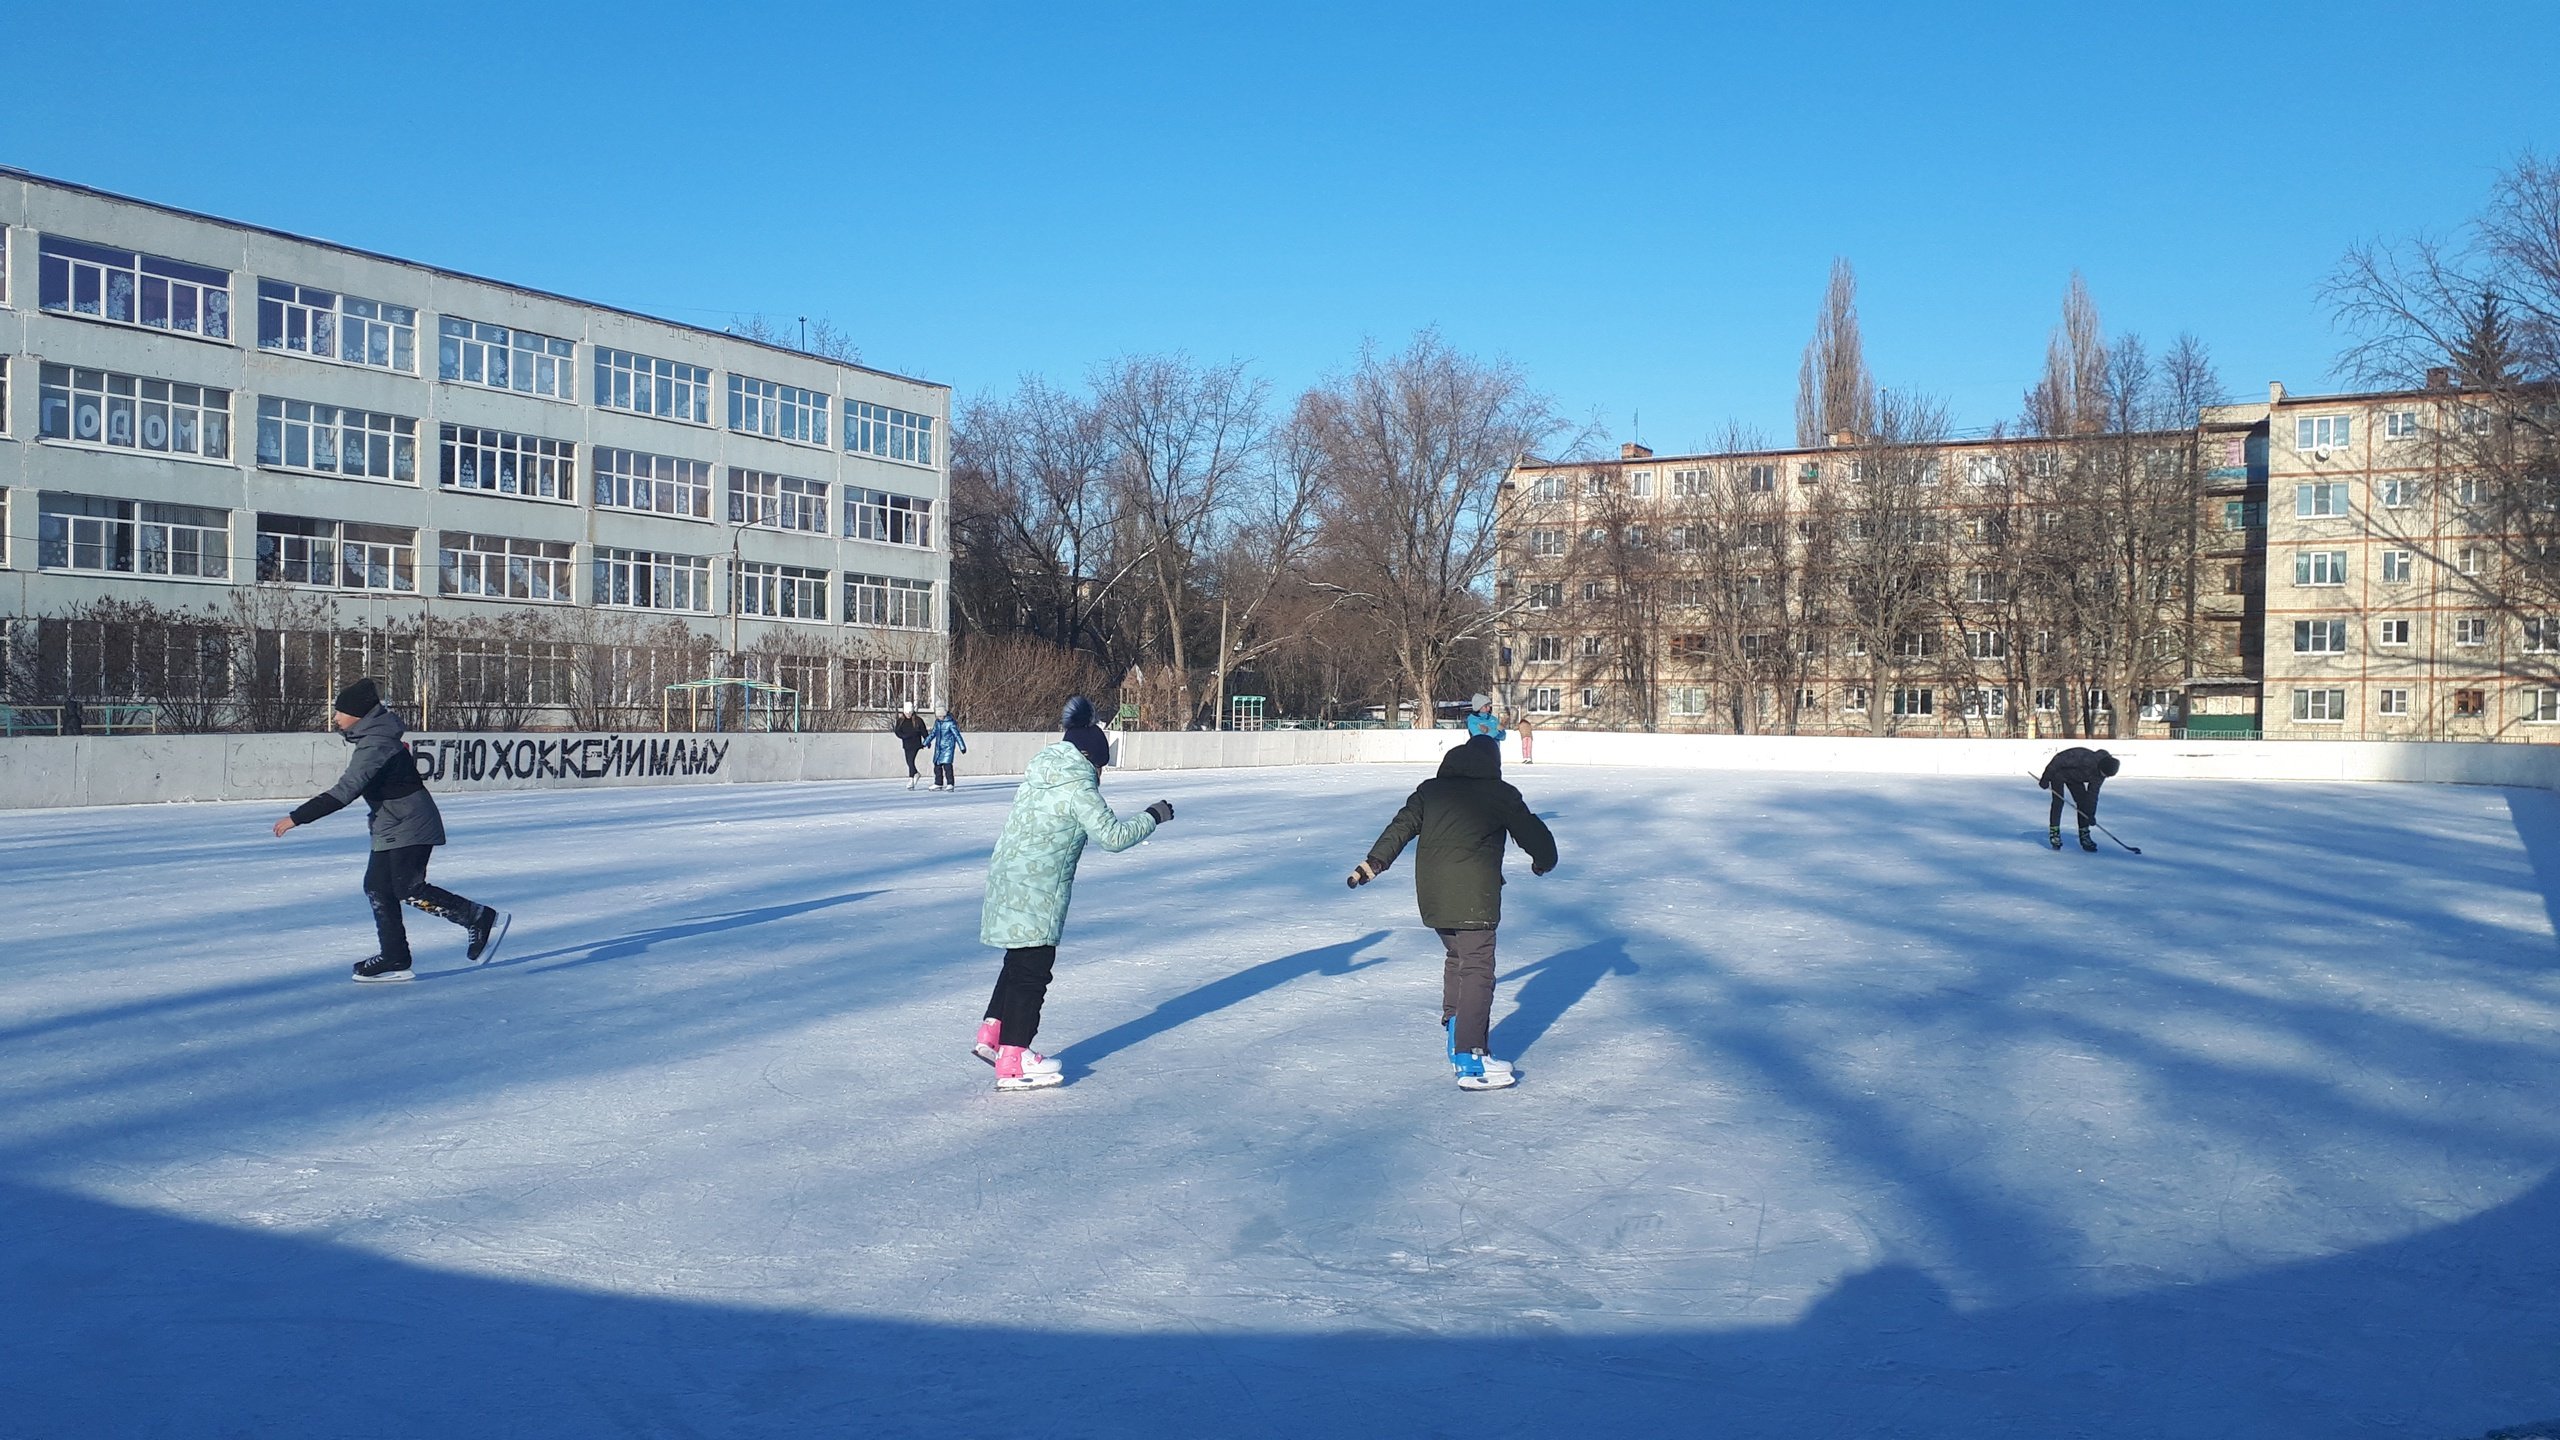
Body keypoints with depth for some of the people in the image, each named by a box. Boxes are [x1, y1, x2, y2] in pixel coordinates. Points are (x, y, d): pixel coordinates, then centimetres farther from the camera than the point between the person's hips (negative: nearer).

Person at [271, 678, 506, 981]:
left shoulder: (375, 746, -22)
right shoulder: (374, 736, 9)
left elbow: (344, 792, -28)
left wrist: (297, 817, -26)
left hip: (408, 828, -10)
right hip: (393, 830, 10)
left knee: (409, 889, -13)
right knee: (377, 886, 9)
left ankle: (482, 919, -6)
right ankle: (395, 959, 13)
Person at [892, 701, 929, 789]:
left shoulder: (918, 720, -4)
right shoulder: (900, 721, 6)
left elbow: (924, 732, 1)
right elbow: (897, 732, -2)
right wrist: (904, 736, -19)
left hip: (915, 744, -5)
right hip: (906, 745, 5)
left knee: (911, 761, -16)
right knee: (909, 762, 13)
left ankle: (911, 781, -14)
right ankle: (916, 774, 37)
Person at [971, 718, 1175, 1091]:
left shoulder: (1040, 774, 11)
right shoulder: (1078, 788, -15)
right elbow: (1113, 836, -18)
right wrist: (1154, 816, -5)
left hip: (1008, 882, 9)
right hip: (1033, 895, -9)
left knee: (1020, 963, 22)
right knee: (1031, 972, -2)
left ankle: (991, 1034, 32)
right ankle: (1012, 1063, 2)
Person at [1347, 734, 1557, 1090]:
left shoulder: (1431, 790, 15)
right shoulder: (1500, 794, 3)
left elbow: (1402, 826, 11)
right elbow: (1531, 831, 10)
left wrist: (1374, 862, 15)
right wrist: (1544, 860, 29)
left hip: (1432, 893, 6)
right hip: (1473, 894, -6)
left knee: (1456, 956, 26)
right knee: (1478, 968, -7)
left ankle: (1453, 1026, 37)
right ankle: (1469, 1060, -14)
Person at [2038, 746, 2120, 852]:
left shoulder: (2101, 772, -16)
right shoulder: (2084, 757, -39)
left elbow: (2093, 793, -7)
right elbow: (2058, 761, -32)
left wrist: (2091, 814, -10)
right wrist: (2046, 778, -25)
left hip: (2075, 777, 7)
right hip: (2059, 772, -7)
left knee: (2083, 802, -2)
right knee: (2058, 801, -17)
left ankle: (2084, 835, 5)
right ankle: (2054, 833, -11)